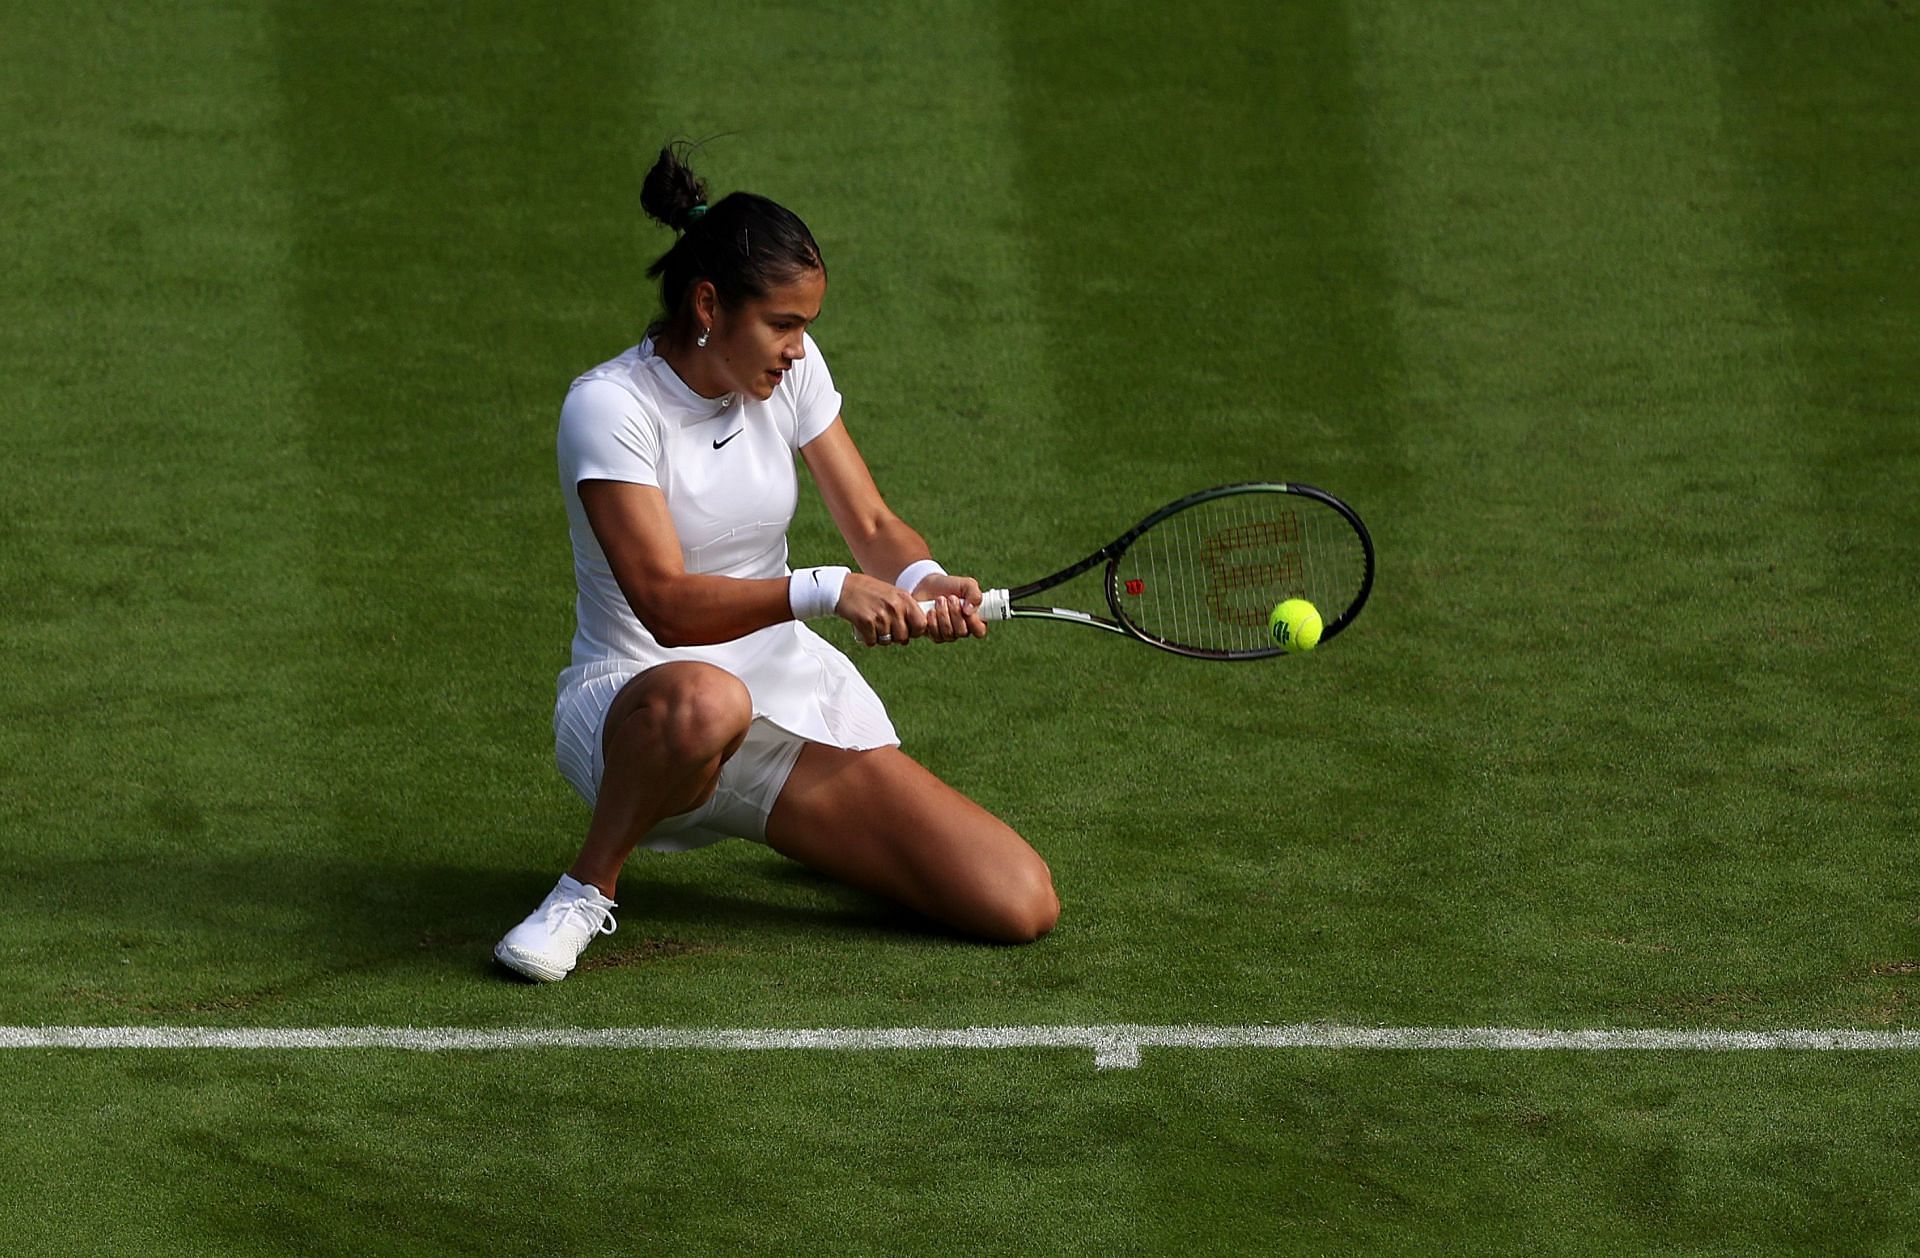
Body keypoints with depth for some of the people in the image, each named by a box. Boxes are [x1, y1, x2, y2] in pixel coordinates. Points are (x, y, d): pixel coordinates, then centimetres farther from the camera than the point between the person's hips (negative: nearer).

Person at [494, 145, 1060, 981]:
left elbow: (872, 525, 4)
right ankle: (590, 885, -17)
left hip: (789, 684, 6)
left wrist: (922, 582, -20)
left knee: (1021, 906, -9)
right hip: (633, 699, -6)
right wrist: (825, 590, -40)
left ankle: (799, 823, 21)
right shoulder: (610, 407, -17)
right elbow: (667, 605, -27)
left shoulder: (790, 371, 2)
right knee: (701, 699, -48)